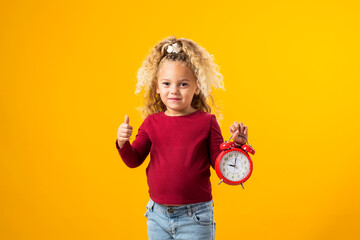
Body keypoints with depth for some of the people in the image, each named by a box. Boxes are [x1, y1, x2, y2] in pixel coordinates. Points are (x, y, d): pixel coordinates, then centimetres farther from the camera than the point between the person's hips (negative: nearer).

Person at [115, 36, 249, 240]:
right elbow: (134, 160, 4)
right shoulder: (152, 122, 3)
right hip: (157, 215, 3)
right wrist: (123, 143, -14)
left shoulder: (206, 122, -4)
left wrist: (237, 144, -19)